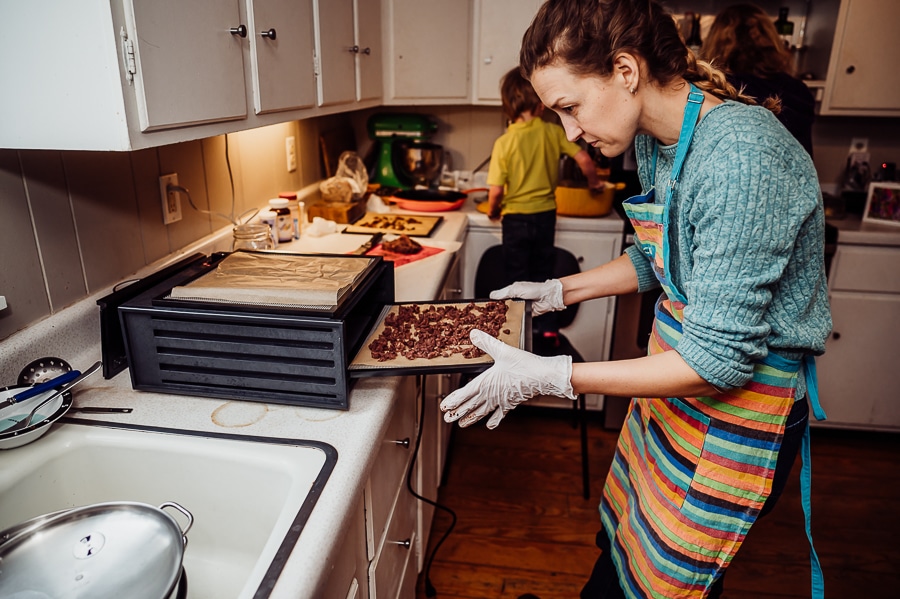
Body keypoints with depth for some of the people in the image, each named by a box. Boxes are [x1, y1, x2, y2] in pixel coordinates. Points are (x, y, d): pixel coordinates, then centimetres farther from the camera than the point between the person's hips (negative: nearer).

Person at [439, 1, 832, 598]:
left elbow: (718, 360, -29)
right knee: (621, 537, 25)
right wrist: (559, 292, 7)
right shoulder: (655, 141, -2)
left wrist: (552, 377, -29)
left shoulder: (741, 158, -30)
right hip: (675, 372, 8)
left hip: (740, 400, -7)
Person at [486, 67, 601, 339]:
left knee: (517, 276, 12)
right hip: (546, 215, 2)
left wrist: (492, 210, 4)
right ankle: (547, 327, 23)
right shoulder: (553, 132, -7)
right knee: (543, 273, 18)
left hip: (516, 218, -2)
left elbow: (496, 191, -16)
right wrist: (594, 181, 12)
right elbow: (584, 159, -8)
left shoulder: (504, 142, -14)